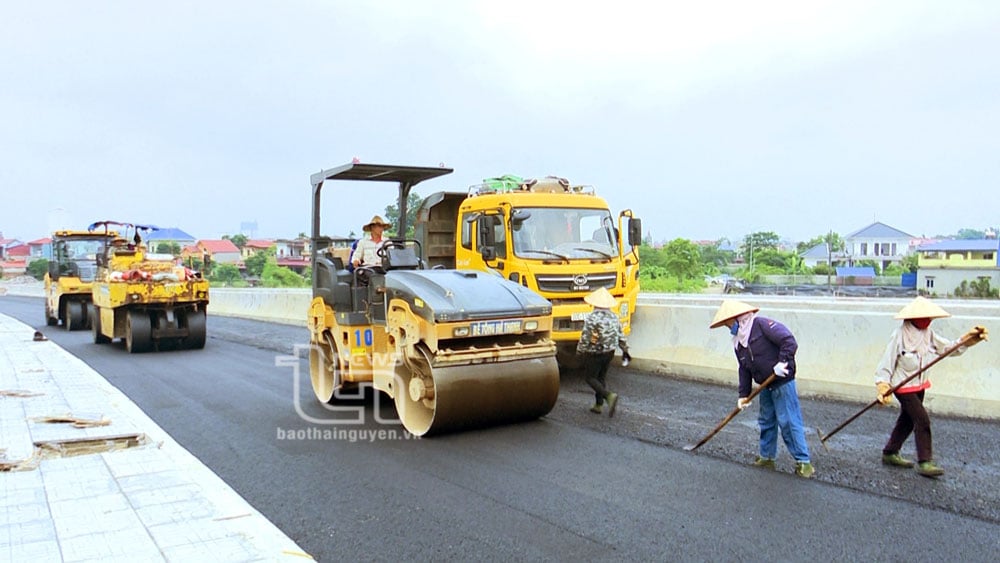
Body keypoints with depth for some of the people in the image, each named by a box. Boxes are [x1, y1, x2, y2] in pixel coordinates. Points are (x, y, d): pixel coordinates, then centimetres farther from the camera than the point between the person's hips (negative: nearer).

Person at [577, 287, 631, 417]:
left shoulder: (592, 317, -18)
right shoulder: (614, 316, 3)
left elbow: (585, 337, -17)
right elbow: (621, 336, 9)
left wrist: (580, 350, -3)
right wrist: (625, 350, 20)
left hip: (594, 353, -7)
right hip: (609, 352, 7)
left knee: (590, 378, 4)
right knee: (601, 377, 18)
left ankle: (609, 396, -15)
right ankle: (599, 405, 20)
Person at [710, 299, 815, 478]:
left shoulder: (762, 324, -17)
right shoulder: (738, 343, 8)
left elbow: (789, 340, -24)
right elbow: (744, 370, 12)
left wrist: (783, 362, -28)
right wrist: (743, 394, 9)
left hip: (783, 383, -8)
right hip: (765, 387, 8)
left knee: (788, 422, -6)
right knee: (766, 422, 14)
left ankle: (803, 461, 3)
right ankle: (767, 456, 27)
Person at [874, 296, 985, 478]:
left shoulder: (928, 335, 3)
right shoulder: (900, 336, -19)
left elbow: (951, 347, 0)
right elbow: (886, 363, -18)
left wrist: (968, 340, -16)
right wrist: (883, 386, -25)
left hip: (919, 385, 8)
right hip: (903, 386, -8)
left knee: (907, 420, 16)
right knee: (922, 420, -13)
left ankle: (890, 453, 29)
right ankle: (924, 462, -7)